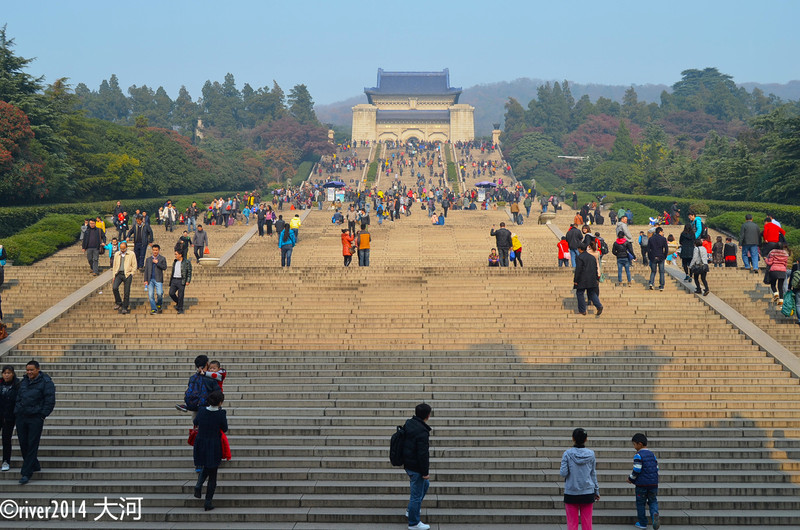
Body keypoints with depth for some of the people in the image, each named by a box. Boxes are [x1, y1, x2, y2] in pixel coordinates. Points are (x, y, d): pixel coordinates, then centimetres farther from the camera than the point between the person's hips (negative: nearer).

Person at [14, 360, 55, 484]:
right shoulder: (23, 382, 14)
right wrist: (16, 412, 12)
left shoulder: (46, 382, -6)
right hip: (21, 418, 6)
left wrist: (42, 415, -11)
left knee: (32, 445, -6)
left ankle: (26, 473, -5)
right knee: (23, 444, 7)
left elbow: (50, 401, -8)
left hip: (35, 418, -6)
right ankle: (35, 466, 24)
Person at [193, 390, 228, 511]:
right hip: (214, 447, -3)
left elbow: (195, 422, 11)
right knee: (212, 475, 9)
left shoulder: (202, 411, -8)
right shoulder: (221, 413, -18)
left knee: (206, 468, 29)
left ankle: (198, 485, 3)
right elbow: (225, 429, -4)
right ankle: (208, 503, 9)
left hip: (201, 445, 3)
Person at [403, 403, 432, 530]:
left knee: (425, 484, 29)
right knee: (417, 495, 4)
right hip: (416, 467, -9)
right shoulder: (422, 432, -27)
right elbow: (423, 454, -24)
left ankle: (413, 508, 38)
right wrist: (425, 472, -15)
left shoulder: (409, 423, 1)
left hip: (408, 463, 9)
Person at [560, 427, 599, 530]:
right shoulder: (591, 454, -1)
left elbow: (563, 473, -10)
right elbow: (593, 474, 5)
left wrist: (560, 471, 13)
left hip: (571, 493, -2)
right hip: (588, 493, 2)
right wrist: (596, 491, 14)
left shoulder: (567, 454, -8)